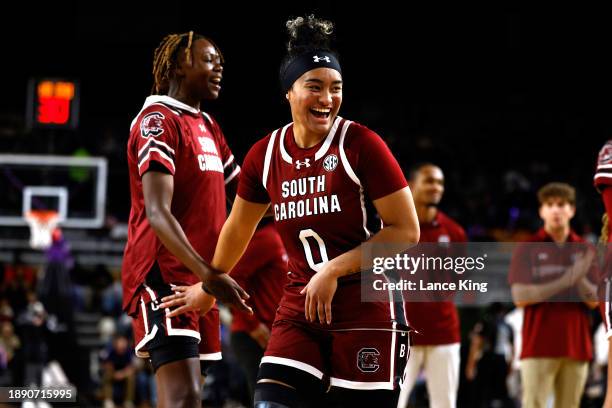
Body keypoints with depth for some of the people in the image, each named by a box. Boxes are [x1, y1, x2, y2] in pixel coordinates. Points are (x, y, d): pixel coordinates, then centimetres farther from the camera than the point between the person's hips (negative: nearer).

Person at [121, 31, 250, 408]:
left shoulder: (208, 126, 19)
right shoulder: (158, 120, -11)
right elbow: (157, 212, -22)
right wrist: (207, 274, -33)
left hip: (199, 277, 10)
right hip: (165, 274, -10)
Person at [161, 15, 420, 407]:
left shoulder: (361, 145, -9)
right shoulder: (264, 156, 4)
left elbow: (406, 230, -10)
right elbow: (238, 229, 22)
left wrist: (333, 271, -14)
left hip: (367, 311, -4)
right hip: (299, 311, 4)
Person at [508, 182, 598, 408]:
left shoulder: (584, 251, 10)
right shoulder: (527, 249, 2)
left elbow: (594, 300, 5)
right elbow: (520, 296, -7)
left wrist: (579, 278, -15)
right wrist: (563, 282, -15)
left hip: (576, 346, 3)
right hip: (539, 345, -3)